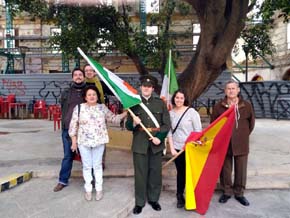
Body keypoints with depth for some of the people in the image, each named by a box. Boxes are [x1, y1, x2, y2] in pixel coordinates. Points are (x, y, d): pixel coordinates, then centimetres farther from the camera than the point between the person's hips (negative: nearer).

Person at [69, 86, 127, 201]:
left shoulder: (103, 107, 2)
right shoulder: (79, 108, -3)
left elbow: (113, 118, 6)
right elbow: (73, 125, -1)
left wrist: (125, 113, -7)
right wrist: (74, 141, -2)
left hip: (99, 141, 1)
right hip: (84, 141, -1)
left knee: (97, 165, 11)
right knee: (87, 166, 9)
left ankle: (99, 189, 24)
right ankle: (88, 190, 25)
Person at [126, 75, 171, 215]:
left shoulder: (160, 103, 5)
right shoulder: (134, 104, 4)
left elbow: (167, 124, 2)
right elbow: (128, 126, 3)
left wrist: (159, 137, -12)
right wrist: (134, 123, -19)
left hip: (156, 144, 1)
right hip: (140, 144, -1)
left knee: (155, 173, 11)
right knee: (140, 174, 6)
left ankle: (153, 199, 29)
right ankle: (139, 202, 21)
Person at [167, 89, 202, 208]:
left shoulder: (191, 112, -7)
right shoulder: (170, 113, 2)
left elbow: (198, 130, -6)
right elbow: (169, 132, 4)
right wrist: (171, 148, -2)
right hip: (177, 148, 2)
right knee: (180, 172, 11)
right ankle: (180, 196, 25)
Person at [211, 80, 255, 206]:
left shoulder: (246, 105, -1)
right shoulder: (218, 107, -3)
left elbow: (251, 122, 10)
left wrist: (243, 135, 9)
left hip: (241, 144, 1)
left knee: (241, 170, 10)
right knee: (225, 169, 11)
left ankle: (239, 193, 28)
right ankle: (226, 192, 28)